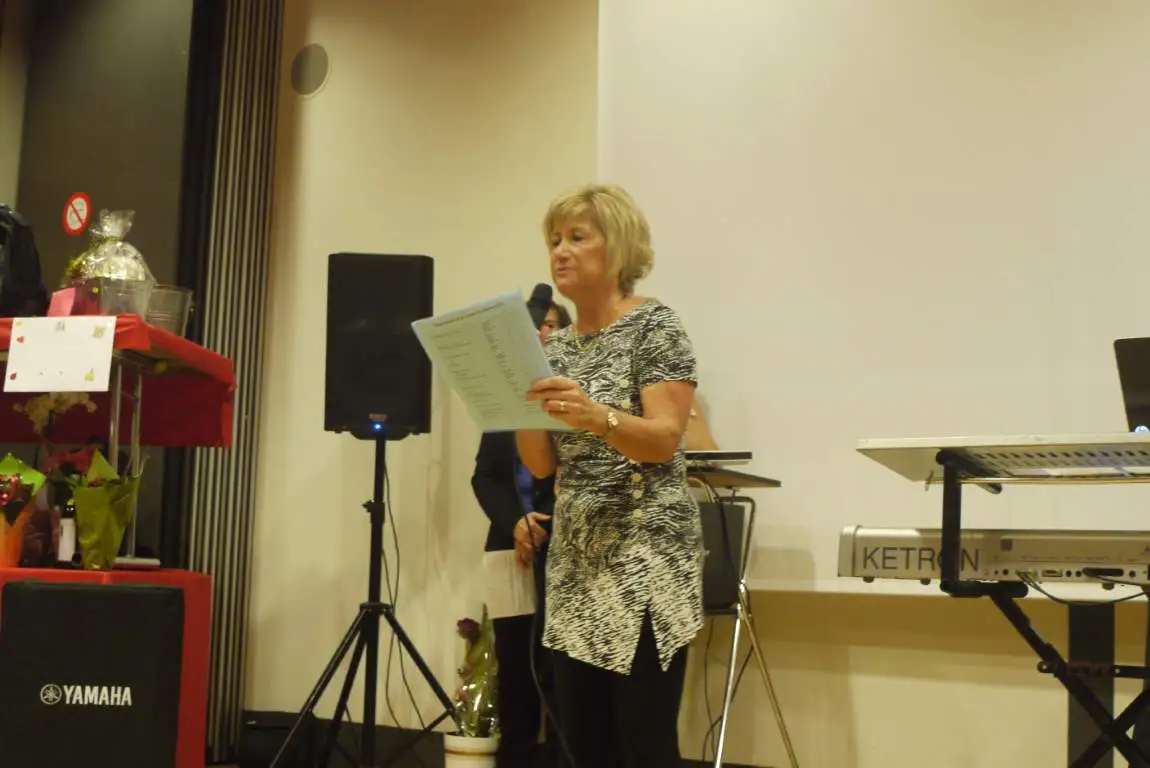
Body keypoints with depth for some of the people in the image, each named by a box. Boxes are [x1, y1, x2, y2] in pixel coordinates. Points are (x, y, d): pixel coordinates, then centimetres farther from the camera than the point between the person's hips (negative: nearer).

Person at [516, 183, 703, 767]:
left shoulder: (654, 325, -5)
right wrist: (519, 398, -6)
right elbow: (542, 464, 9)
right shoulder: (556, 346, 13)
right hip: (577, 558, 7)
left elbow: (665, 439, -17)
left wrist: (596, 416, -34)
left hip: (645, 555, -7)